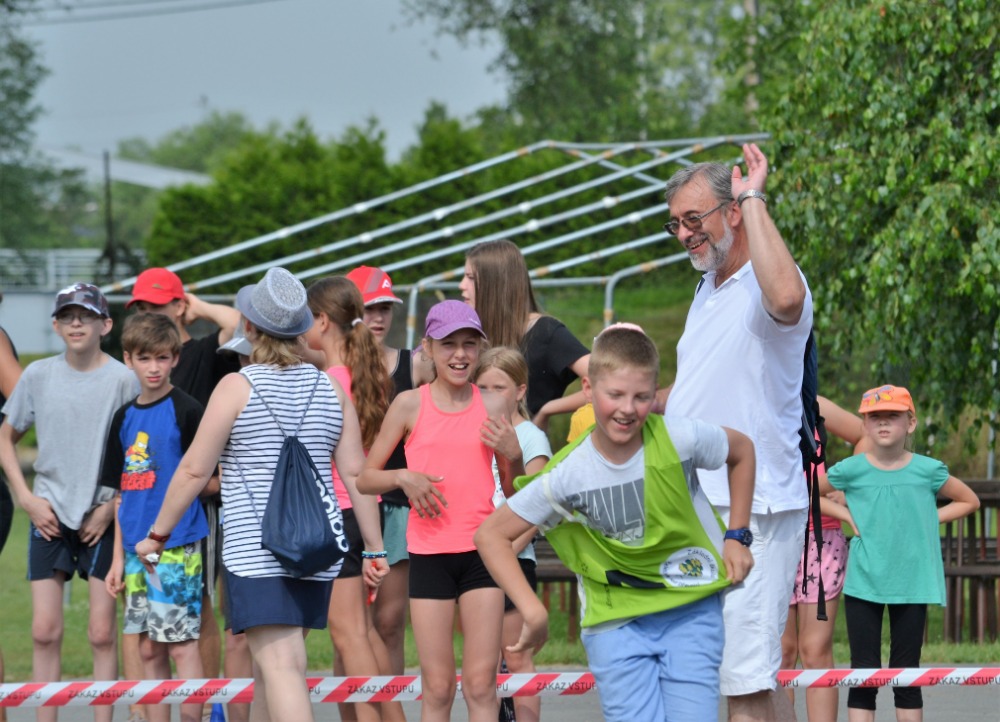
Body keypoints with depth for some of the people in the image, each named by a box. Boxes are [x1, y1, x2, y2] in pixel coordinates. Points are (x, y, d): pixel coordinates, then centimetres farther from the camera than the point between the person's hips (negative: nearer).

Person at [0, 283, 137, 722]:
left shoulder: (123, 380, -5)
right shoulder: (38, 376, 3)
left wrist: (111, 507, -10)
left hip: (103, 518, -2)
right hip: (49, 515, 3)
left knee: (102, 633, -1)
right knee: (45, 631, 1)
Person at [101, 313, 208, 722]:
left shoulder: (186, 411, -6)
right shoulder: (125, 417, 13)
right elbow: (122, 493, 16)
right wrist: (118, 557, 14)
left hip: (178, 545, -6)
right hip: (137, 546, 6)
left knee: (181, 644, -6)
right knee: (149, 649, 9)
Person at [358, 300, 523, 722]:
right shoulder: (410, 405, 1)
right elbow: (365, 478, 4)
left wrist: (513, 455, -2)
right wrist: (403, 477, -11)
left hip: (482, 550, 1)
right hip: (429, 553, -1)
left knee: (481, 683, -3)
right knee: (437, 688, 2)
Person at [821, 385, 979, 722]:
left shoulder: (928, 471, -1)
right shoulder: (850, 471, -3)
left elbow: (969, 501, 14)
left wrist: (930, 519, 1)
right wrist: (845, 515, 0)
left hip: (912, 584, 1)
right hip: (863, 584, -1)